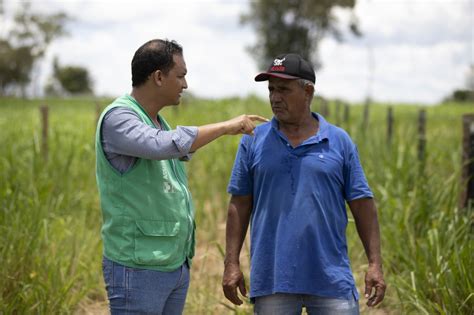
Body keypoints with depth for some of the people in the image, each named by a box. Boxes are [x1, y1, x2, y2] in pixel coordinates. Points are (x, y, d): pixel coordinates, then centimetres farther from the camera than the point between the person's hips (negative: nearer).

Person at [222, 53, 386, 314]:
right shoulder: (254, 142, 6)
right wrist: (231, 263, 0)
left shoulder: (340, 141, 5)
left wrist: (375, 264, -1)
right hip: (272, 280, 0)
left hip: (331, 279, 0)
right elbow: (239, 205, 6)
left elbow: (362, 205, 6)